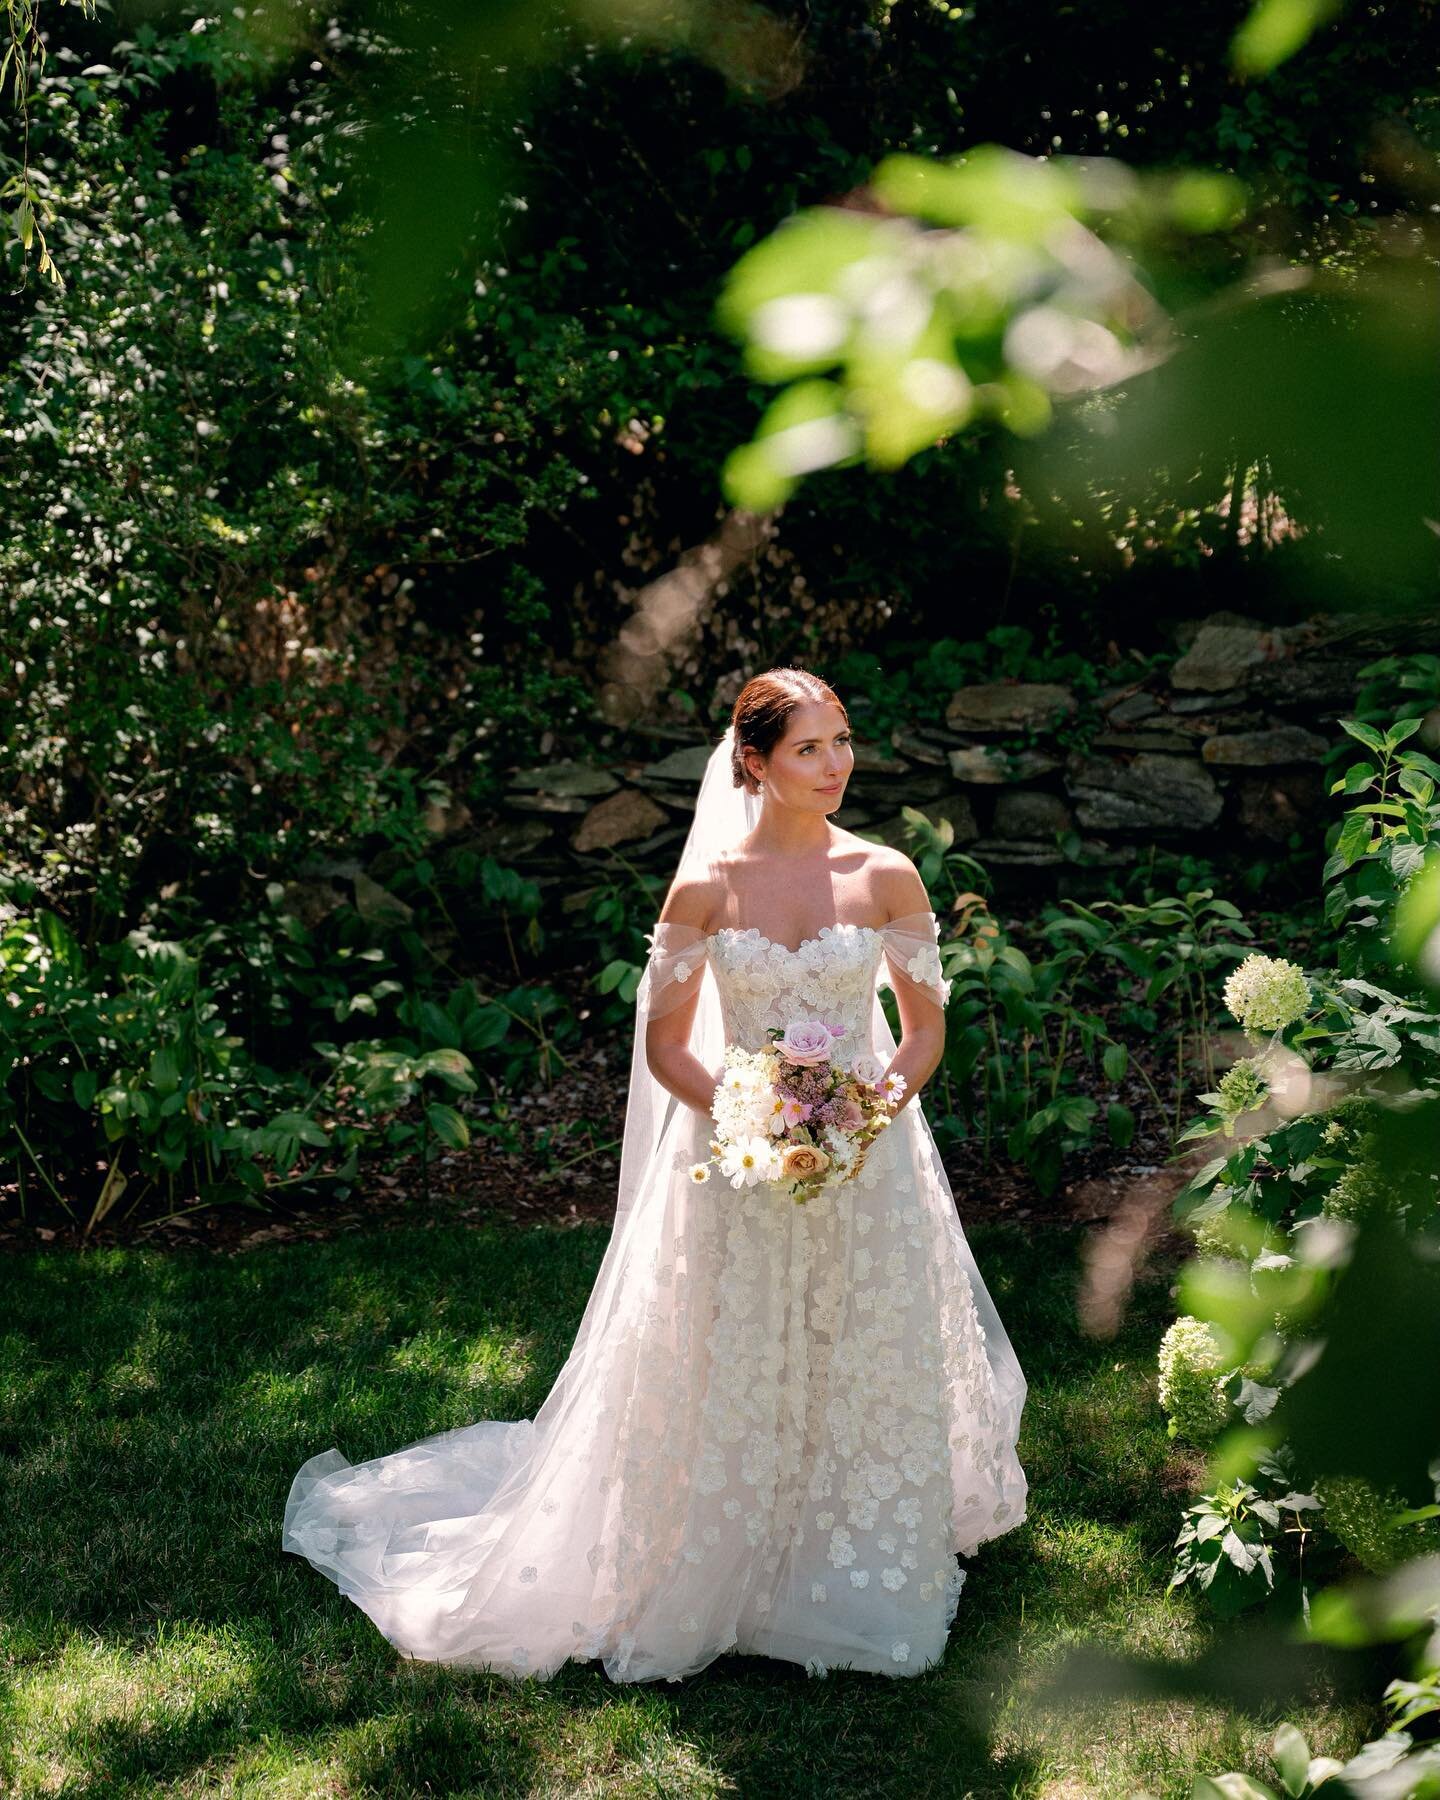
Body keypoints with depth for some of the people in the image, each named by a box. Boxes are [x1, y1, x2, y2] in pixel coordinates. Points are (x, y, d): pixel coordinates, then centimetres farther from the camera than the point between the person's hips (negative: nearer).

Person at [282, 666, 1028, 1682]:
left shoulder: (888, 878, -2)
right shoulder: (707, 887, -5)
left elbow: (927, 1029, 5)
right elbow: (665, 1043, 0)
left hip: (869, 1168, 1)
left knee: (868, 1379, 10)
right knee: (730, 1380, 9)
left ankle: (862, 1581, 31)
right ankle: (717, 1582, 29)